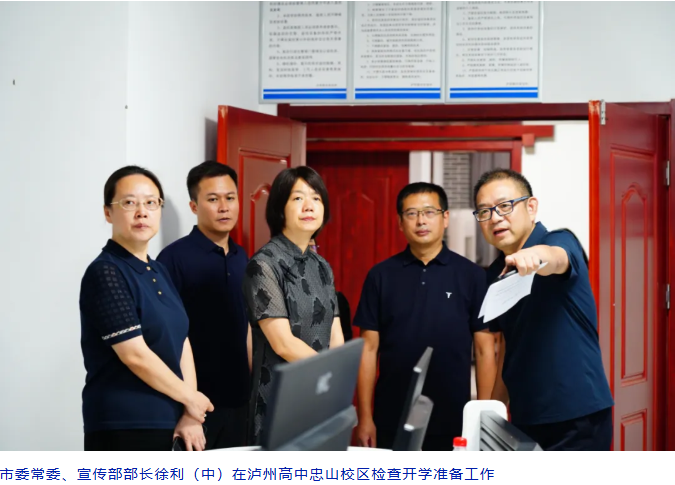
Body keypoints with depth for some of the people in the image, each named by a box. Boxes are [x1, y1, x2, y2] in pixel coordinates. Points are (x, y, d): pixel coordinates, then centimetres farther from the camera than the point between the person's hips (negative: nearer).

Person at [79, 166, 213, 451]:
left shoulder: (159, 272, 13)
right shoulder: (105, 273, -12)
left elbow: (181, 343, 11)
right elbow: (135, 355, -17)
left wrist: (189, 415, 0)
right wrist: (190, 398, -6)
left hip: (166, 424, 8)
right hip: (123, 429, -7)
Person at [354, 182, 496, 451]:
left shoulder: (472, 275, 0)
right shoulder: (381, 276, 3)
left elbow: (485, 350, 2)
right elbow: (369, 348, 4)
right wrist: (365, 416, -1)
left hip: (453, 421, -1)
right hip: (392, 421, 1)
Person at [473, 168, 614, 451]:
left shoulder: (560, 242, -10)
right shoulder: (495, 274, 9)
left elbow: (555, 259, -35)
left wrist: (535, 255, -58)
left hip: (577, 419, -7)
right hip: (524, 419, 7)